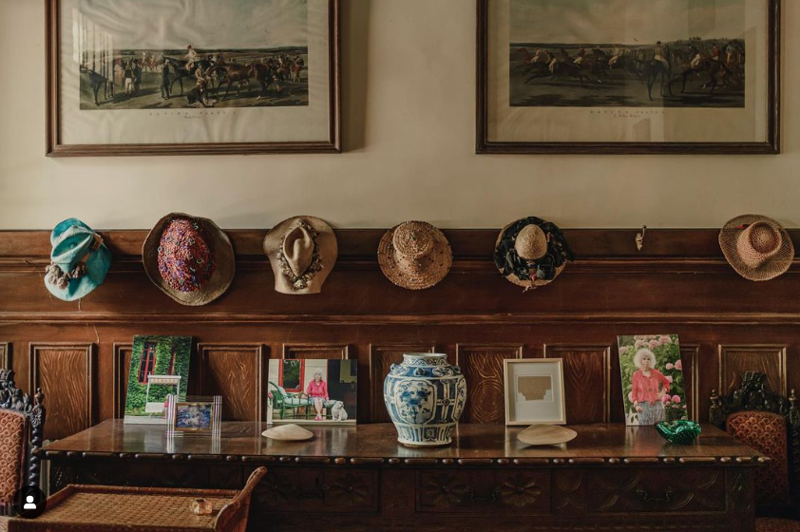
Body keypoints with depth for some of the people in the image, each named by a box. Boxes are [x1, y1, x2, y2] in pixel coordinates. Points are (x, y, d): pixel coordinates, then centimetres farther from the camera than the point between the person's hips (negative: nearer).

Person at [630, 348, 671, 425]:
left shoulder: (656, 373, 7)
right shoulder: (636, 375, 2)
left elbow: (666, 382, 23)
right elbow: (634, 391, 3)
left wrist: (663, 392, 6)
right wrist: (636, 405, -9)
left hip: (657, 404, 2)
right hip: (644, 405, -2)